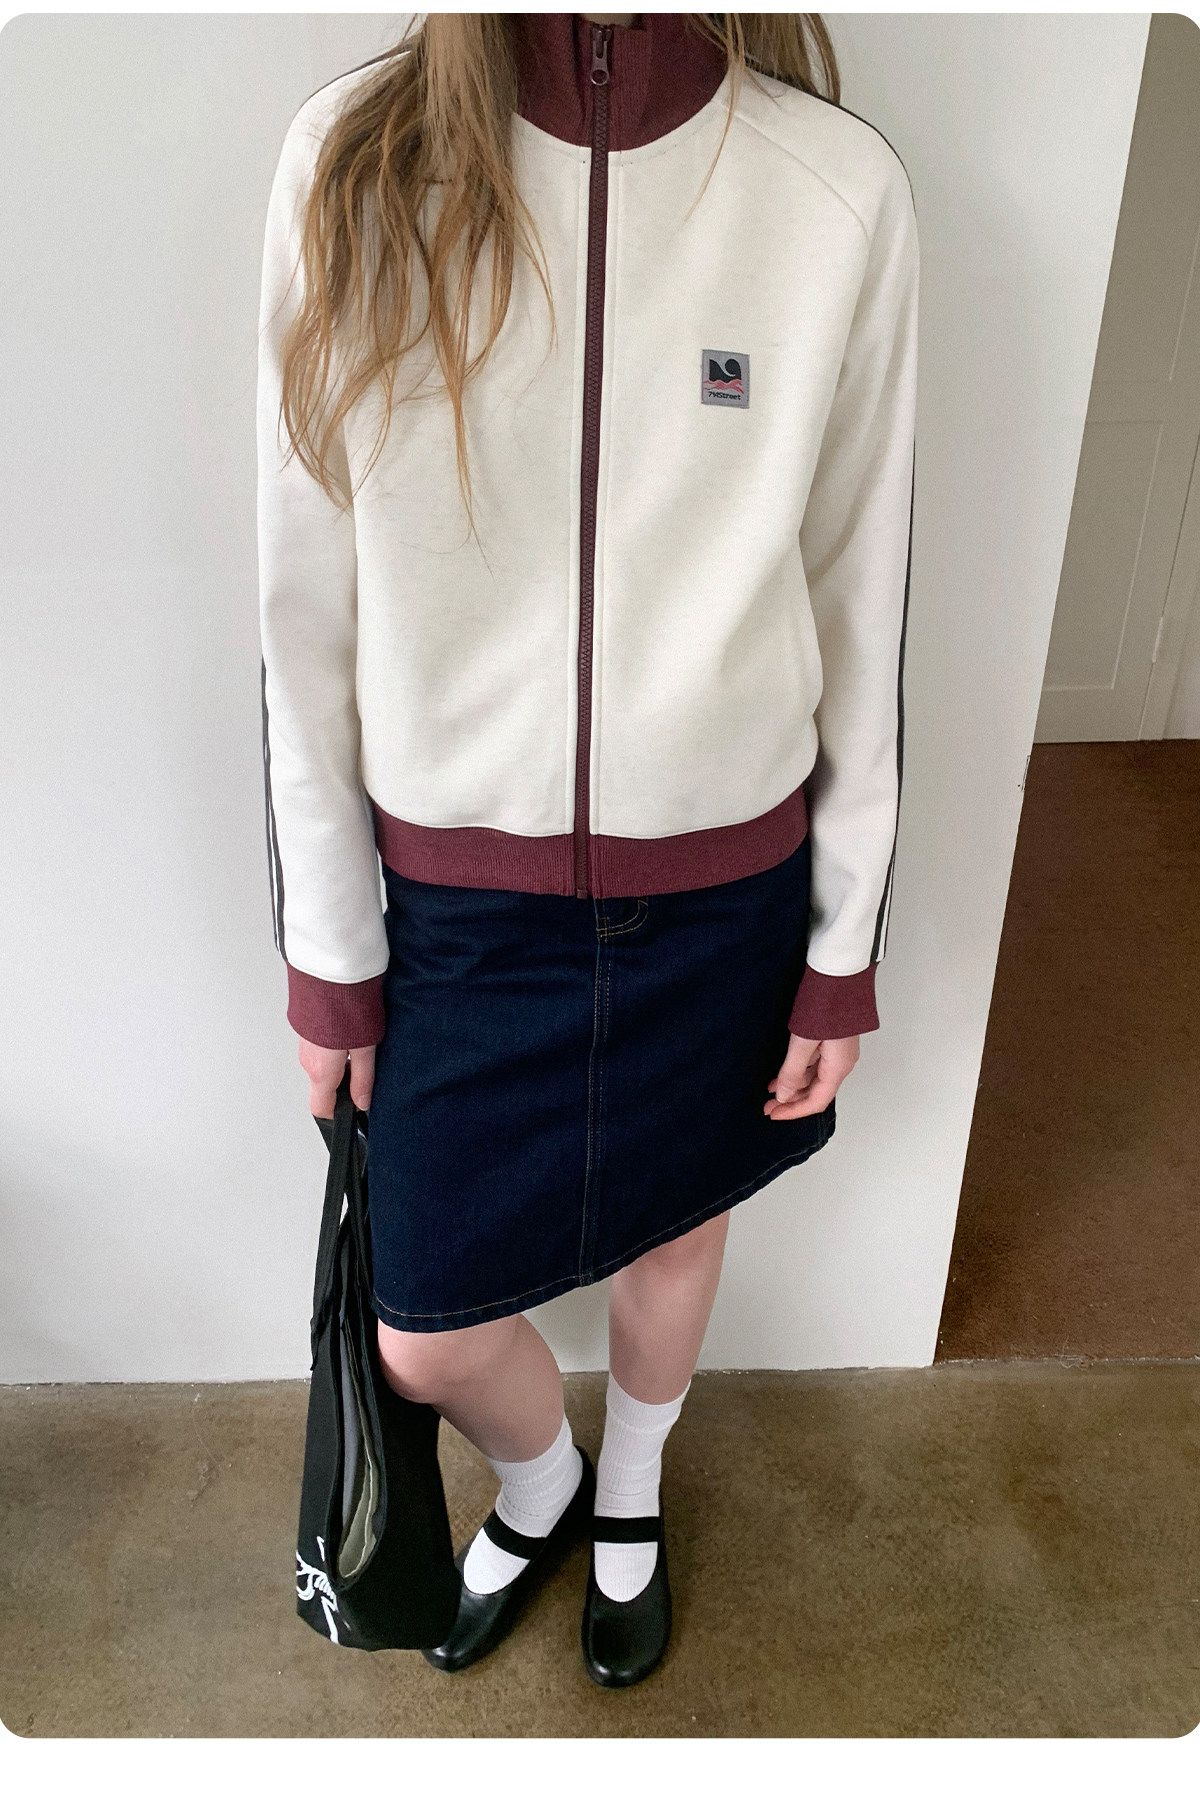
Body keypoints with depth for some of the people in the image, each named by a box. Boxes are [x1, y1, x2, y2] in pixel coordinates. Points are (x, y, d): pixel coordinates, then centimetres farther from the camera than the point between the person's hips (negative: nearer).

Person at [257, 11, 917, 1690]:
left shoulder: (842, 189, -9)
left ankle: (629, 1502, 58)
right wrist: (328, 951, 0)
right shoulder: (355, 165, -8)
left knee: (675, 1232, 23)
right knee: (425, 1338, 12)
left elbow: (860, 601, -2)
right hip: (458, 896, 1)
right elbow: (310, 611, -4)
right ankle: (538, 1488, 52)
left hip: (725, 882, 1)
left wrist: (845, 948, 2)